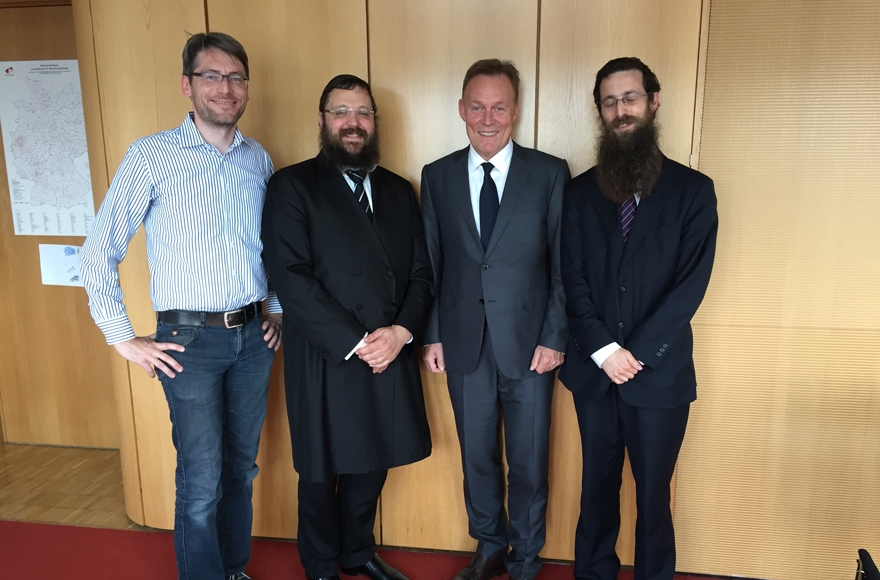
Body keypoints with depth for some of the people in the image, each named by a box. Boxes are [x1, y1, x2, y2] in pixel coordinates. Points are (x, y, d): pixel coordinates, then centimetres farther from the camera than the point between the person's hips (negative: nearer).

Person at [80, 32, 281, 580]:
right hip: (190, 340, -4)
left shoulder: (259, 159, 6)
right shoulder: (152, 156, -7)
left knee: (242, 467, 16)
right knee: (201, 482, 4)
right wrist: (123, 337, -5)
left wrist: (278, 308, 11)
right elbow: (101, 250, -4)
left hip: (254, 335, 4)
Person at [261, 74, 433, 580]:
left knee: (371, 464, 19)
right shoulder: (292, 186, -5)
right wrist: (355, 343, -17)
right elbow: (292, 277, -14)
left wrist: (402, 331, -11)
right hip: (326, 361, -4)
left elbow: (421, 272, 6)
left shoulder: (399, 190, 10)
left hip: (391, 357, 4)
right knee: (322, 472, 14)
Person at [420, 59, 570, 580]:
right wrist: (433, 335, 2)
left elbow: (564, 265, -3)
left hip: (529, 344, -2)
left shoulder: (550, 173, -3)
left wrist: (555, 339, -7)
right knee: (477, 458, 17)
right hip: (464, 344, 2)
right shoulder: (438, 176, 4)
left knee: (529, 463, 11)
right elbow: (430, 263, 6)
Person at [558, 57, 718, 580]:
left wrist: (636, 352, -14)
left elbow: (691, 284, -9)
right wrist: (604, 350, -12)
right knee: (598, 485, 16)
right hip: (593, 370, 2)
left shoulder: (693, 190, -2)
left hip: (660, 372, -2)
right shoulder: (581, 191, 4)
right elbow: (573, 280, -1)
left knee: (653, 493, 11)